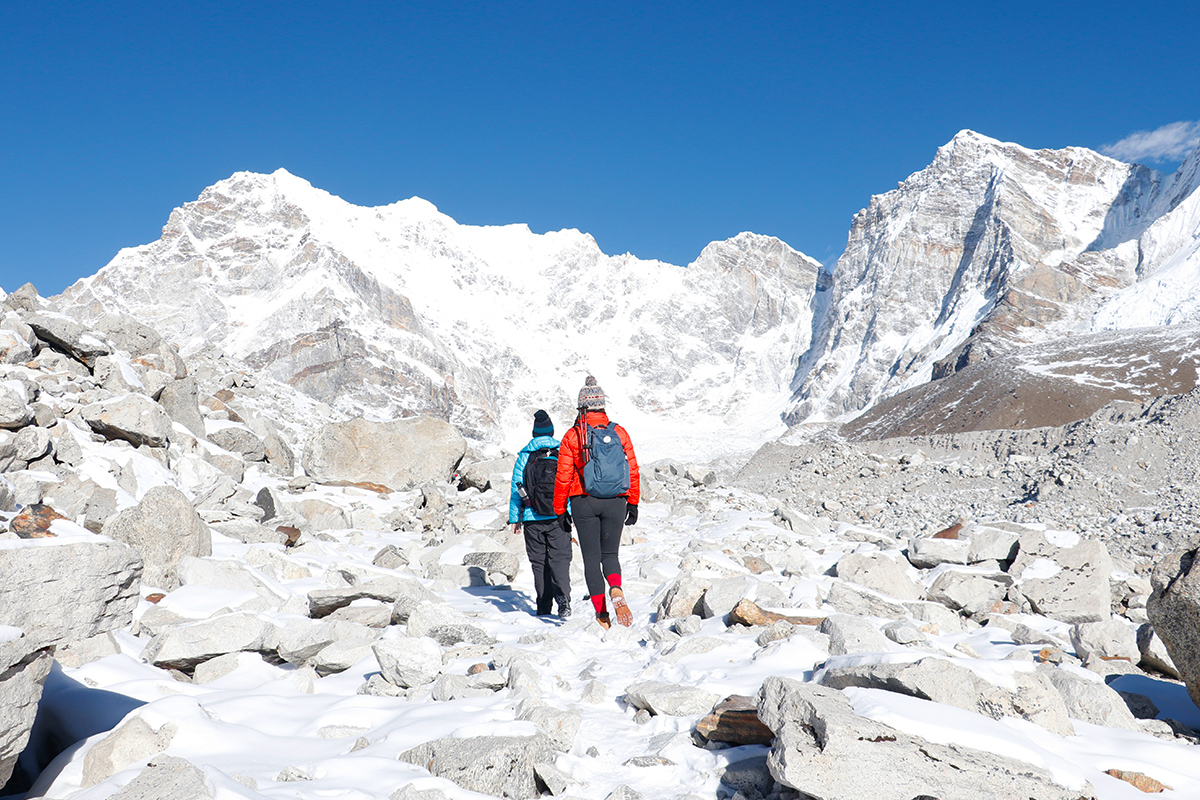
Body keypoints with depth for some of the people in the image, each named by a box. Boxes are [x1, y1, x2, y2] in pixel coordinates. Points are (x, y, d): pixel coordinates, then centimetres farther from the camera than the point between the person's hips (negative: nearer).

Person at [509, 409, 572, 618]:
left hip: (532, 519, 0)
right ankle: (563, 596, -24)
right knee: (560, 558, -1)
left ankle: (544, 607, 8)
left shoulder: (524, 456, 3)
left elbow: (516, 489, 4)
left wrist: (514, 518, 10)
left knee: (539, 562, 7)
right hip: (559, 516, 0)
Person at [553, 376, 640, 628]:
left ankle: (602, 616, 4)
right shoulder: (619, 433, 1)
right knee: (610, 554, 14)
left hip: (584, 503, -2)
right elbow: (633, 470, 3)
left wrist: (560, 510, 5)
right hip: (616, 503, 2)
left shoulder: (572, 436, -4)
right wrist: (633, 503, 11)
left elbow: (563, 476, -3)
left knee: (592, 558, 7)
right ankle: (617, 591, -16)